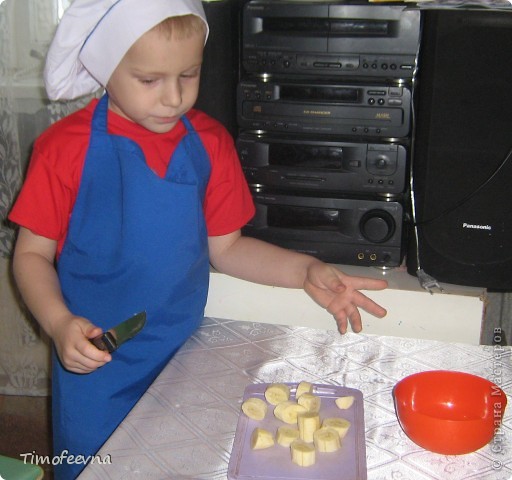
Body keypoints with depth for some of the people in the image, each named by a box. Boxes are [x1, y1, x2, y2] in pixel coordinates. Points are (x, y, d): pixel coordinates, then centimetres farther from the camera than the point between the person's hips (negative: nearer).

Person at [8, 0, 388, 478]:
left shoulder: (210, 143, 0)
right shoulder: (67, 147, -11)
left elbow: (224, 247, 7)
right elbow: (33, 253, -5)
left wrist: (306, 271, -5)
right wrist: (59, 323, -22)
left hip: (184, 359, 3)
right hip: (95, 367, -3)